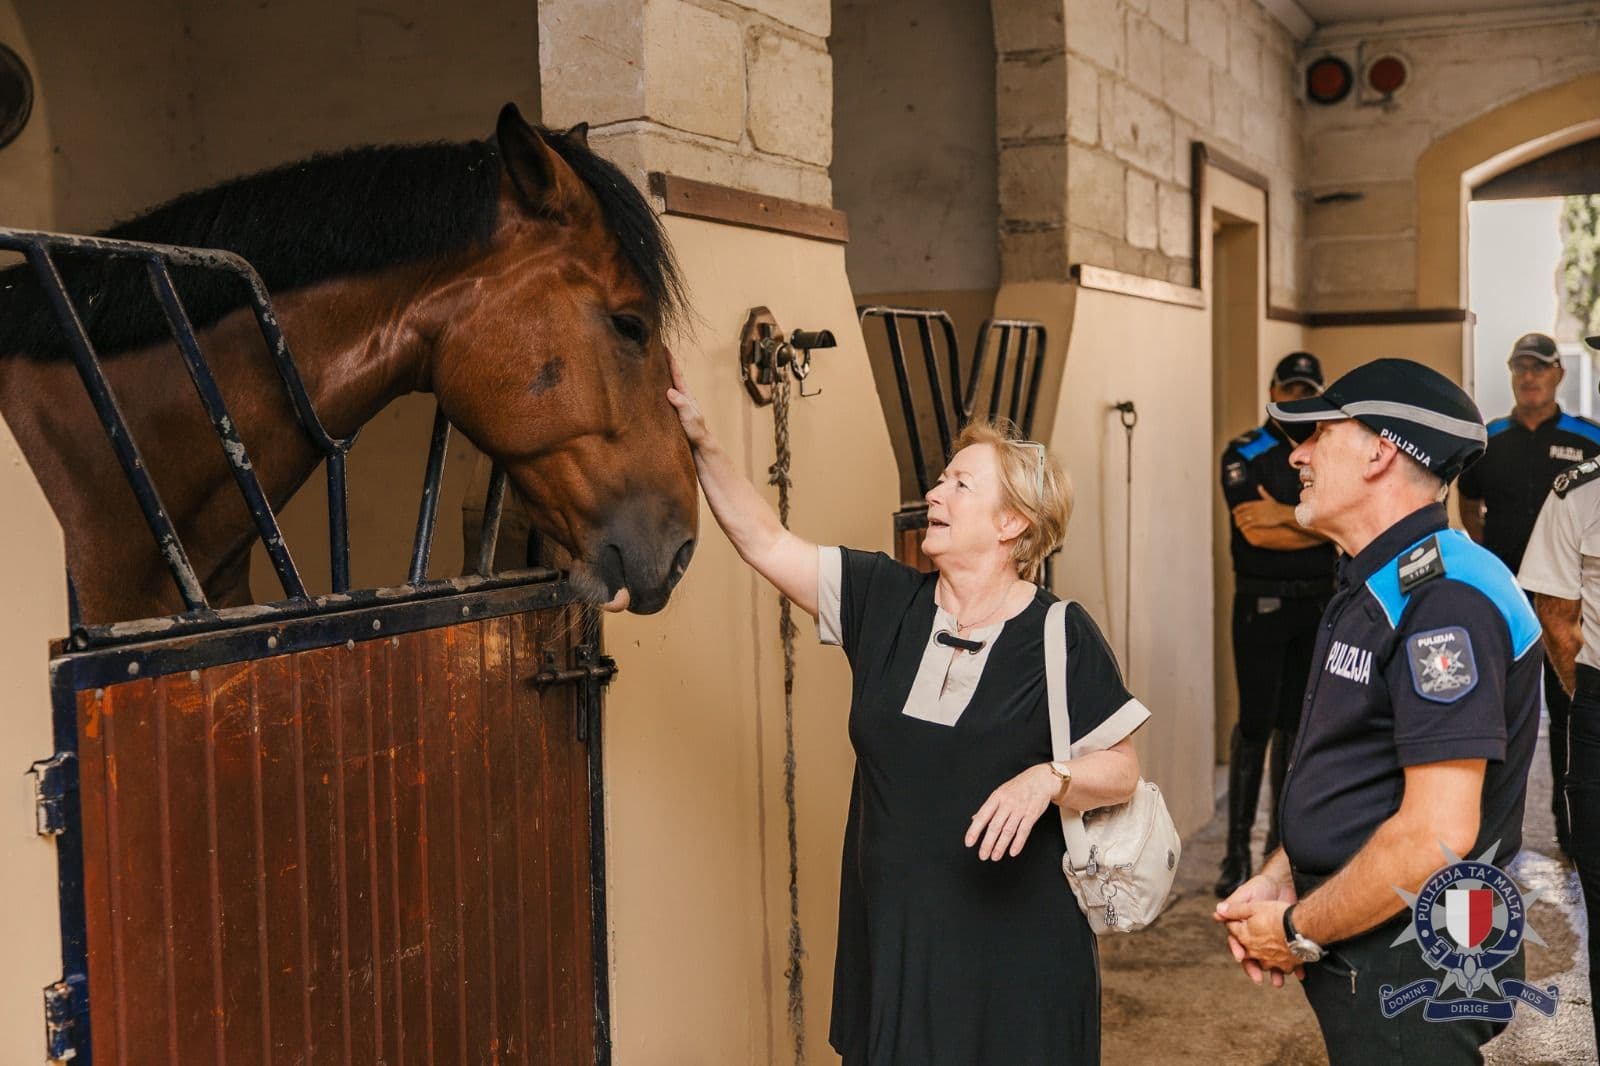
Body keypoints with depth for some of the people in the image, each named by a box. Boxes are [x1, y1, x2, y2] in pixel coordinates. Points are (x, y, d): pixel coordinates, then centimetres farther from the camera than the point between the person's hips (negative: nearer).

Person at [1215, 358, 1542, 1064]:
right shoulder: (1372, 586, 11)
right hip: (1362, 962, 9)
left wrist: (1298, 930, -17)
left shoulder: (1445, 599, -22)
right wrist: (1279, 879, 4)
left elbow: (1437, 835, -28)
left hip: (1411, 976, -9)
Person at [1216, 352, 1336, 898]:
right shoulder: (1243, 455, -3)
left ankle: (1283, 837, 18)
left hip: (1318, 603, 5)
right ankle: (1237, 849, -3)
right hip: (1262, 603, -4)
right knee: (1256, 723, -7)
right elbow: (1254, 532, -16)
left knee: (1296, 722, 10)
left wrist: (1284, 515, -18)